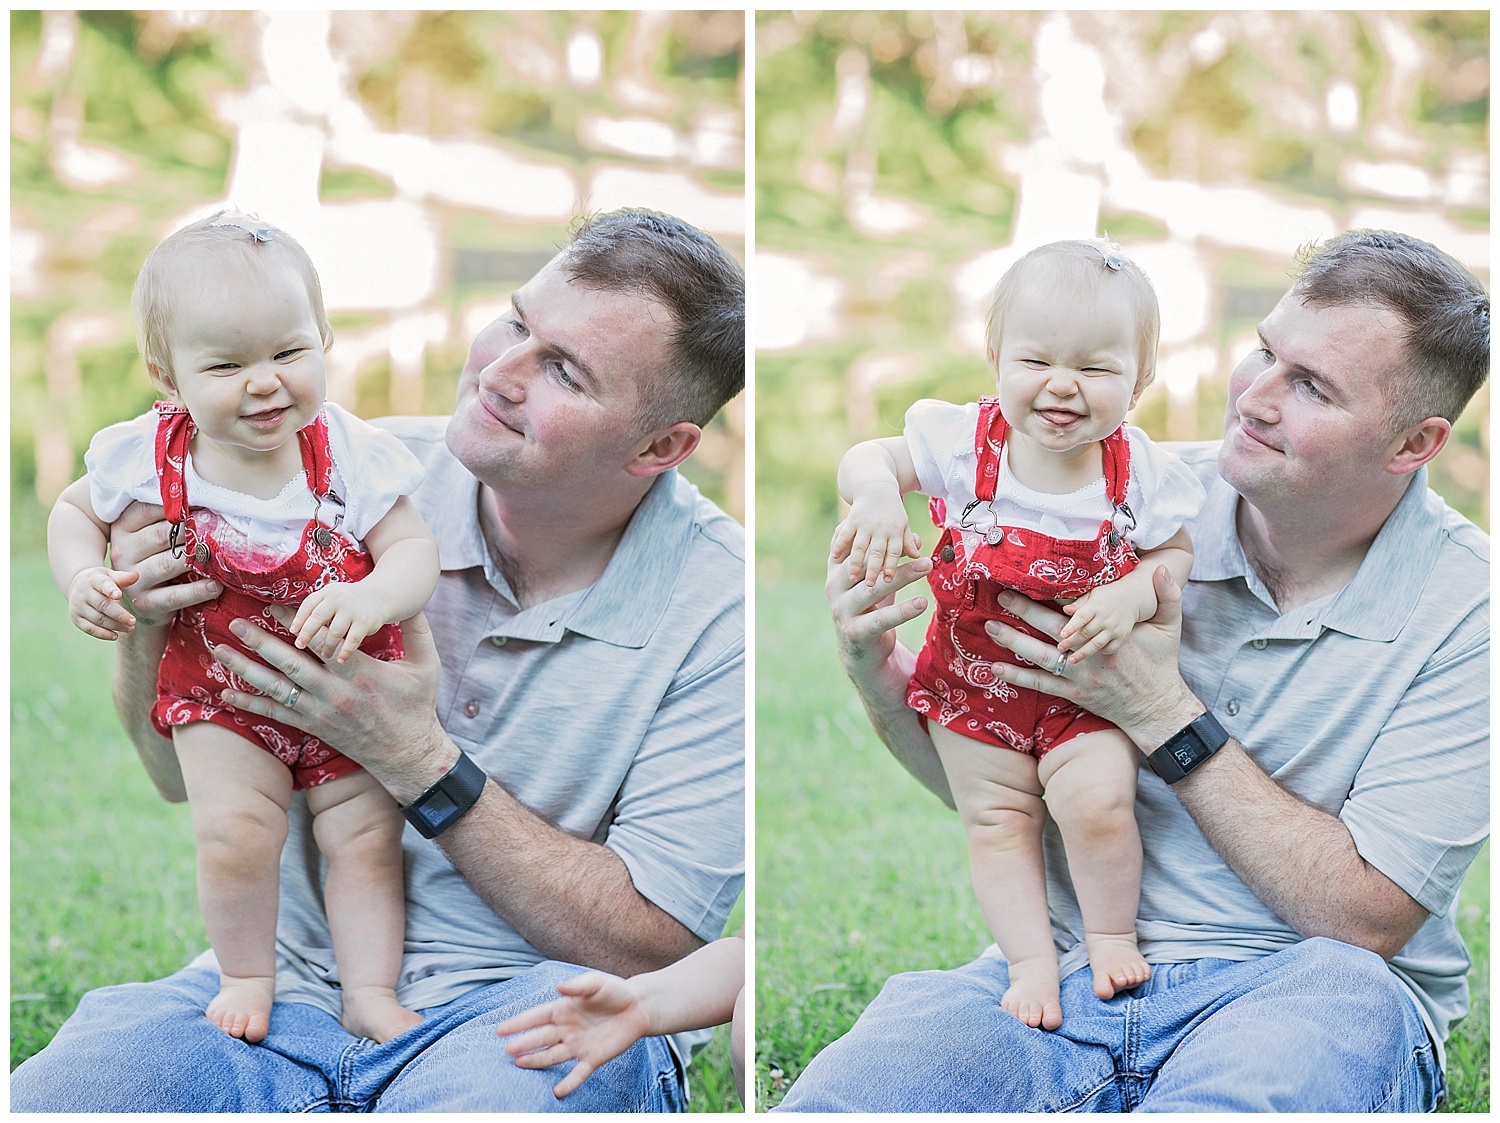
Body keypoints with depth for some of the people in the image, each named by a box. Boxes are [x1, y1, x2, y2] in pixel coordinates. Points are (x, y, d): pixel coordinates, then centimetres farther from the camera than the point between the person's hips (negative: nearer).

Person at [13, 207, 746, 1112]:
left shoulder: (723, 612, -10)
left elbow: (650, 948, -11)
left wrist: (419, 762, -17)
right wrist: (149, 629, -15)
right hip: (297, 981, 3)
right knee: (39, 1099, -24)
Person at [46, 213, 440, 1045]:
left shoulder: (352, 455, -17)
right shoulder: (148, 460, -14)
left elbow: (416, 552, -18)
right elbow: (74, 511, 5)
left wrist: (370, 599, -40)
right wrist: (84, 579, -16)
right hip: (222, 692, 0)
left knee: (365, 836, 0)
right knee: (236, 831, -14)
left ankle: (370, 993, 16)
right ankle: (245, 974, 11)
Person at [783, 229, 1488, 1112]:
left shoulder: (1464, 612, -8)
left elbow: (1370, 918, -12)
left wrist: (1166, 718, -16)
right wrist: (881, 673, -10)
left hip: (1299, 993, -1)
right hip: (1066, 967, 1)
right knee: (827, 1102, -27)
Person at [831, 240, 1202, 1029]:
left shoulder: (1139, 473, -17)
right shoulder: (965, 444, -18)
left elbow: (1177, 555, -1)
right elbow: (866, 457, -5)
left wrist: (1134, 595, -23)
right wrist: (875, 494, -29)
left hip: (1088, 680, -1)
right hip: (975, 676, 1)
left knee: (1097, 802, -15)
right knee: (997, 818, 4)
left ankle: (1111, 931, 10)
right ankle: (1032, 959, 16)